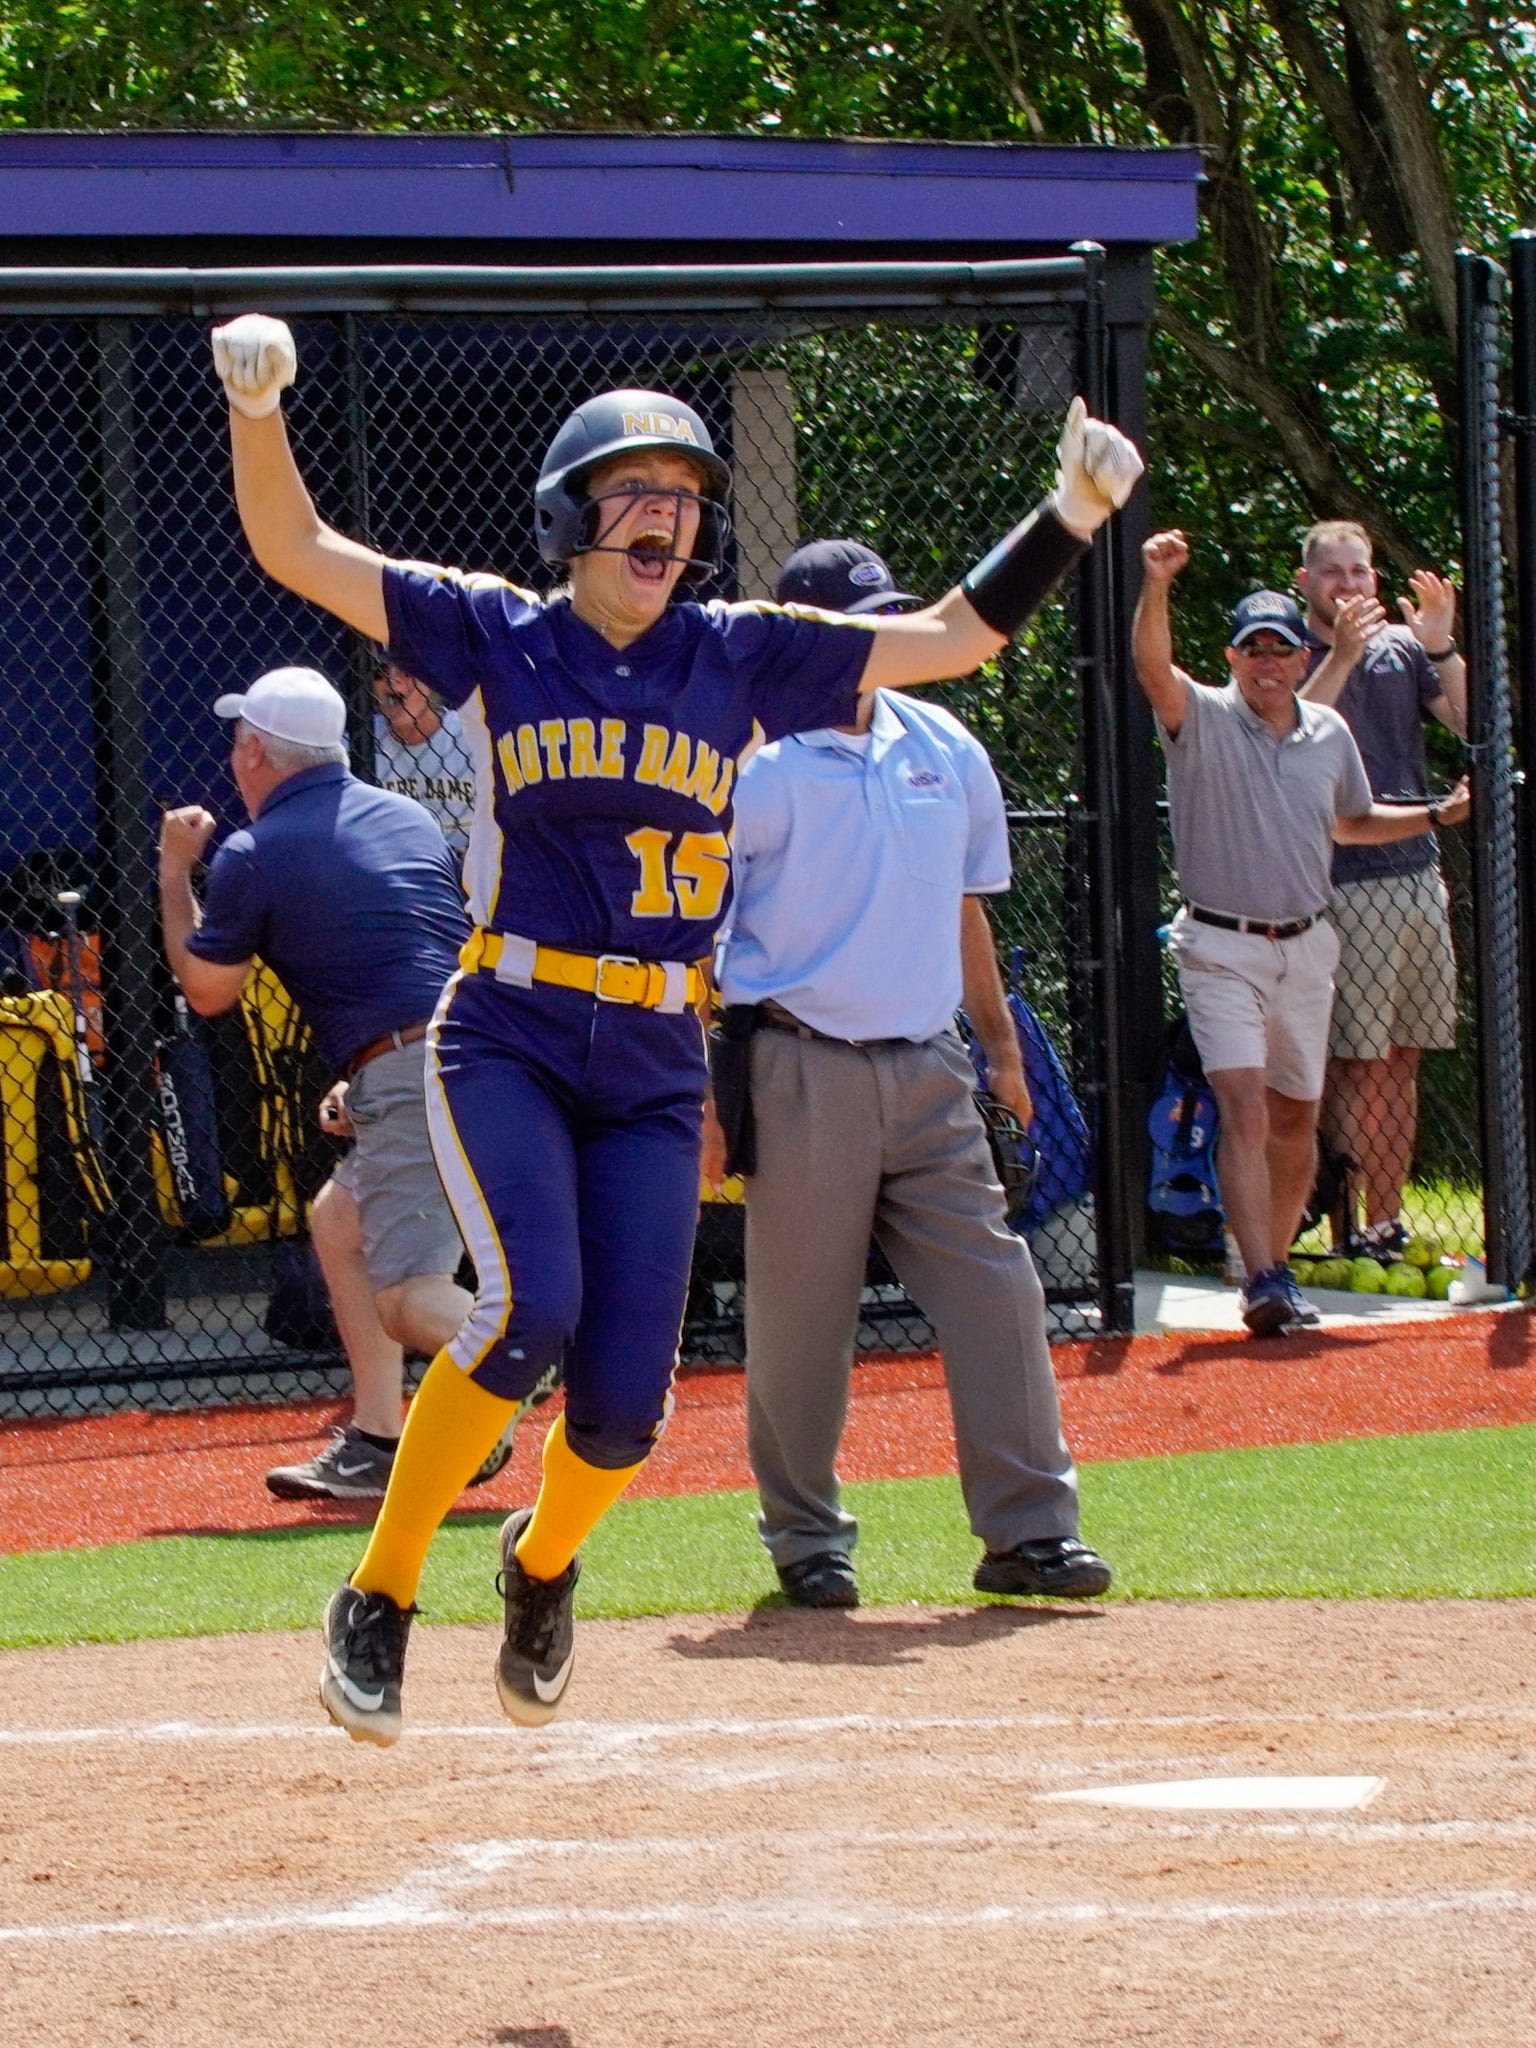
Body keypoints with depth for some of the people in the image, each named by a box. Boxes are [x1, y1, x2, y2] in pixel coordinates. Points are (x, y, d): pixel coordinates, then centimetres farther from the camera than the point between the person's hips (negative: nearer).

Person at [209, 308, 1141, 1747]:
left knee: (623, 1398, -4)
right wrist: (257, 412, -23)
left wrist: (1075, 510, -3)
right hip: (506, 1038, -3)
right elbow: (295, 552, -6)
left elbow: (956, 634, 8)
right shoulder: (495, 635, 1)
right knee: (529, 1309, -26)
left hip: (658, 1065, 3)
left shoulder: (744, 658, 7)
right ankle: (377, 1600, -11)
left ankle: (542, 1564, 32)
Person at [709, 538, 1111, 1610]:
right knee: (799, 1317, 1)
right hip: (804, 1070, -5)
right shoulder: (755, 766, -7)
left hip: (926, 1068, 5)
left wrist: (1001, 1042, 21)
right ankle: (807, 1539, 15)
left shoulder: (946, 751, 10)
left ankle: (1028, 1529, 2)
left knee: (996, 1290, -2)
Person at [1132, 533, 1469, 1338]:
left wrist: (1437, 816, 11)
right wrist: (1156, 585, -45)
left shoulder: (1329, 734, 8)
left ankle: (1275, 1265, 27)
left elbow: (1351, 823, 24)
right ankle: (1261, 1282, -24)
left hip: (1306, 947, 5)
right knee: (1244, 1111, -17)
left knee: (1295, 1121, 12)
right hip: (1221, 948, -5)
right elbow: (1153, 665, -28)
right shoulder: (1202, 720, -8)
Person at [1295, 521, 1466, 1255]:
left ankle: (1387, 1222, 14)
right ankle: (1351, 1228, -5)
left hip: (1417, 871, 5)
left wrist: (1441, 648, -11)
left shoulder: (1404, 647, 12)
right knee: (1358, 1065, -7)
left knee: (1401, 1062, 8)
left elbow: (1473, 726, 2)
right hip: (1341, 883, -5)